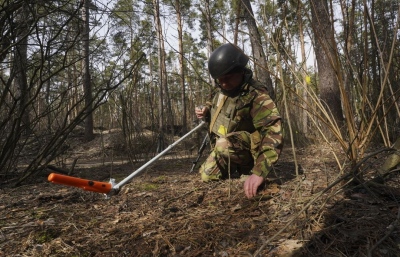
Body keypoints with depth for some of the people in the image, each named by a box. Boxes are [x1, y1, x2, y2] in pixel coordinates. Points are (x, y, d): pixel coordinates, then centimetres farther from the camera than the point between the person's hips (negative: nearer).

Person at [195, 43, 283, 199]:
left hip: (247, 150, -7)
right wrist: (206, 110, -6)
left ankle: (247, 168, -8)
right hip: (222, 150, 8)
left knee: (224, 145, -37)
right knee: (206, 176, 13)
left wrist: (259, 172, -51)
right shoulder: (222, 88, -4)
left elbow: (273, 132, -39)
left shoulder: (256, 95, -28)